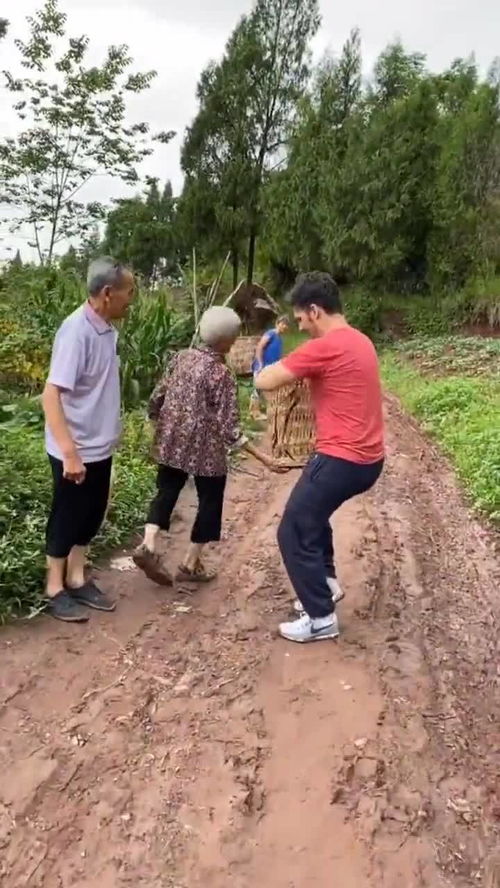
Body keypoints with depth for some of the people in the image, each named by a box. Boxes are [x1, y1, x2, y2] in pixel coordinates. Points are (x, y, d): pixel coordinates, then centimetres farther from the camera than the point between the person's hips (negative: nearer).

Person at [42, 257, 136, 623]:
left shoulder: (106, 329, 3)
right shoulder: (77, 331, -23)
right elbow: (51, 394, -27)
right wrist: (69, 452, -31)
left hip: (101, 446, 8)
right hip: (76, 451, -8)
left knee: (91, 516, 18)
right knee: (67, 519, 7)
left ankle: (76, 580, 33)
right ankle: (55, 590, 24)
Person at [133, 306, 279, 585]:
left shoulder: (182, 357, 1)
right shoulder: (222, 374, -17)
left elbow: (157, 398, 6)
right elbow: (228, 428, -19)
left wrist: (161, 425, 23)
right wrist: (261, 455, -16)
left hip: (171, 442, 6)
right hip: (206, 449, -5)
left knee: (167, 492, 18)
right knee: (210, 501, 11)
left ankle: (149, 546, 1)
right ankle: (190, 564, 18)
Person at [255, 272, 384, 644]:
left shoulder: (324, 347, -18)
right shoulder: (359, 341, 12)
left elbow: (264, 382, -15)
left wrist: (280, 366, 6)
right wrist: (299, 370, 9)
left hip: (341, 459, -10)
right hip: (367, 458, 10)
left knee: (293, 534, 2)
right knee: (310, 511, 29)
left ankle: (321, 619, 10)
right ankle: (327, 581, 34)